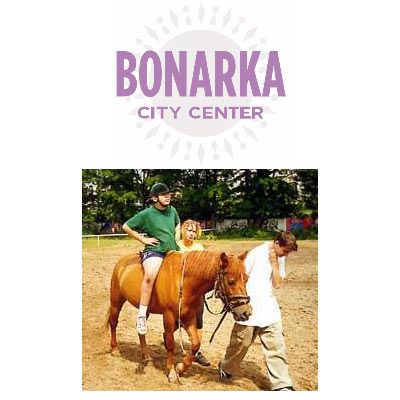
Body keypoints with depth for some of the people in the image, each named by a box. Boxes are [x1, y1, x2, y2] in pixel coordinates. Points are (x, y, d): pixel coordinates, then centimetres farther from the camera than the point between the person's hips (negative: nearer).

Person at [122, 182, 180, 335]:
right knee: (150, 275, -35)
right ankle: (142, 315, -27)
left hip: (172, 251, 6)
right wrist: (143, 239, -5)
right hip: (154, 251, -6)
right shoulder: (146, 214, -5)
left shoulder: (172, 211, 11)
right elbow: (126, 226, -1)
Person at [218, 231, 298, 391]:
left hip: (269, 308, 5)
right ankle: (226, 369, 35)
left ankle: (282, 385, 7)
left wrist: (274, 263, -11)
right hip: (250, 308, -5)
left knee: (276, 346, 1)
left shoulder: (279, 258, 5)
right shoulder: (256, 254, -13)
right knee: (241, 342, 10)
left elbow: (277, 283, -1)